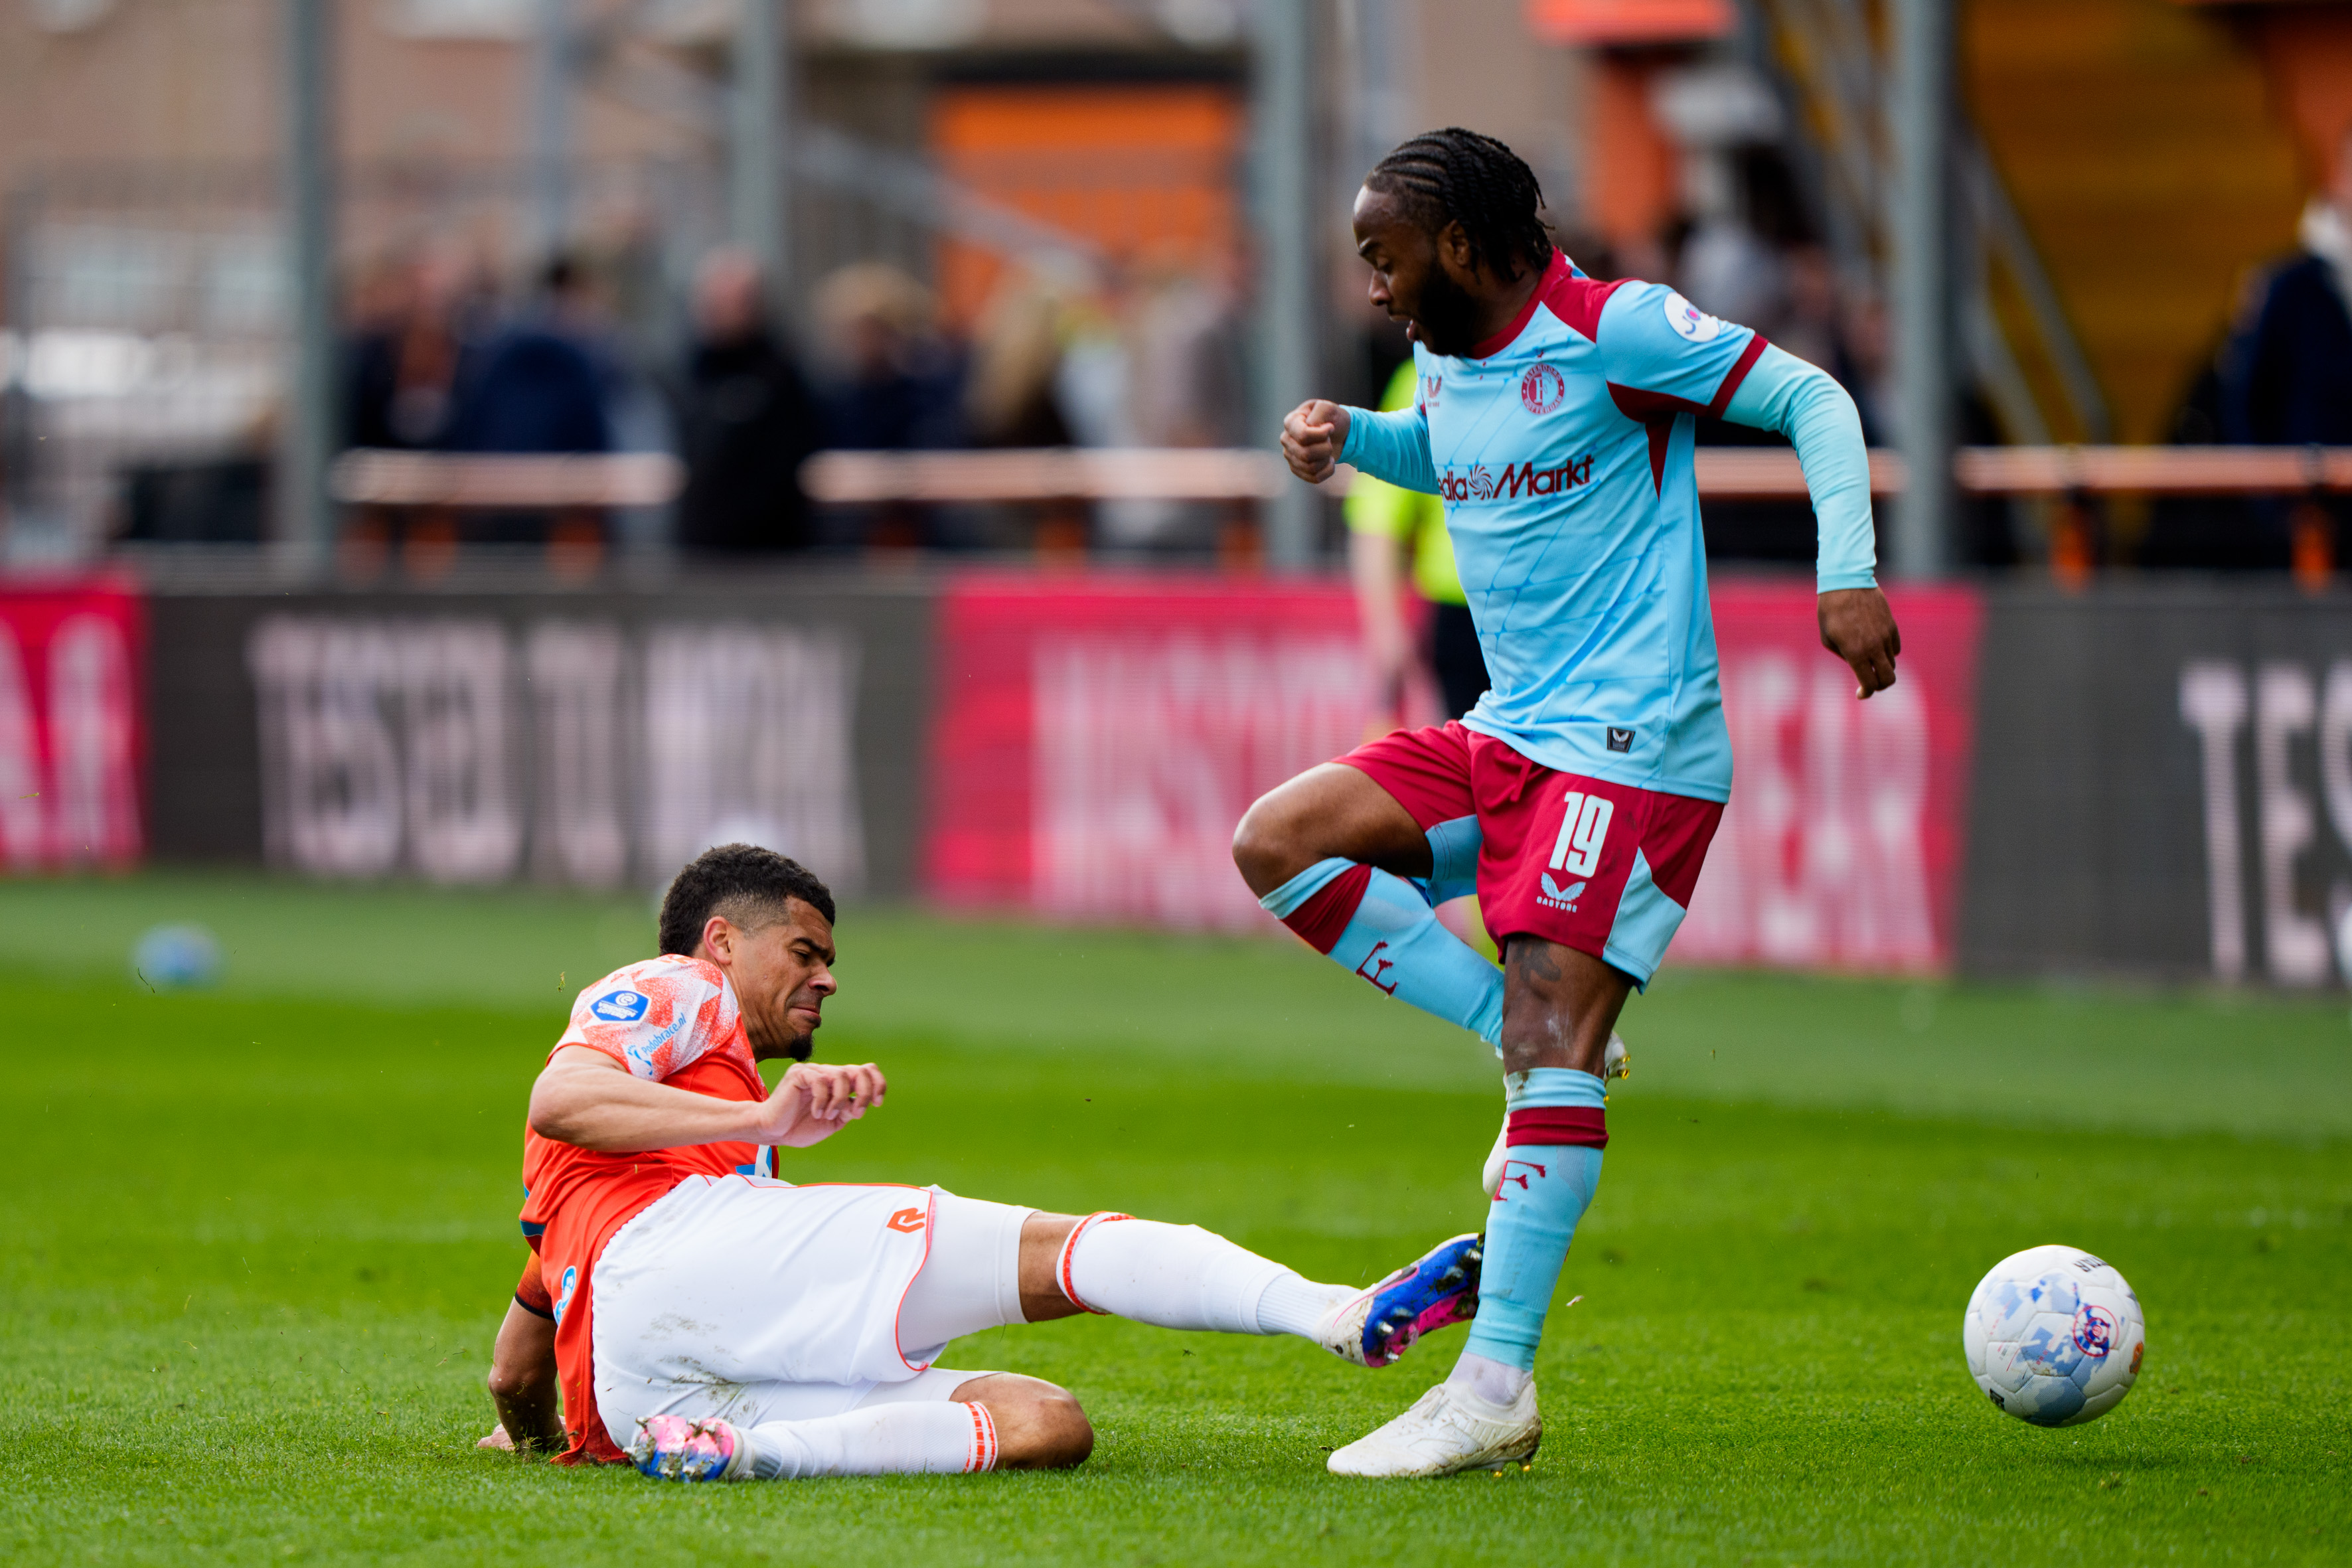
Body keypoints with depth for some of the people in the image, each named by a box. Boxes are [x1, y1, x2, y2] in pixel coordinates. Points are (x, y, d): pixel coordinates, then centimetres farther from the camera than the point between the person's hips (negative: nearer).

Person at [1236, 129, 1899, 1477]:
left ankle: (1497, 1389, -18)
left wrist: (1848, 576, -20)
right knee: (1276, 842, -5)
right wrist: (1349, 439, 12)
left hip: (1632, 747, -9)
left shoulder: (1613, 328, -13)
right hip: (1509, 735, 9)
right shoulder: (1444, 355, 10)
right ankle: (1538, 1049, 0)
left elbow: (1811, 400, -9)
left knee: (1552, 1031, -16)